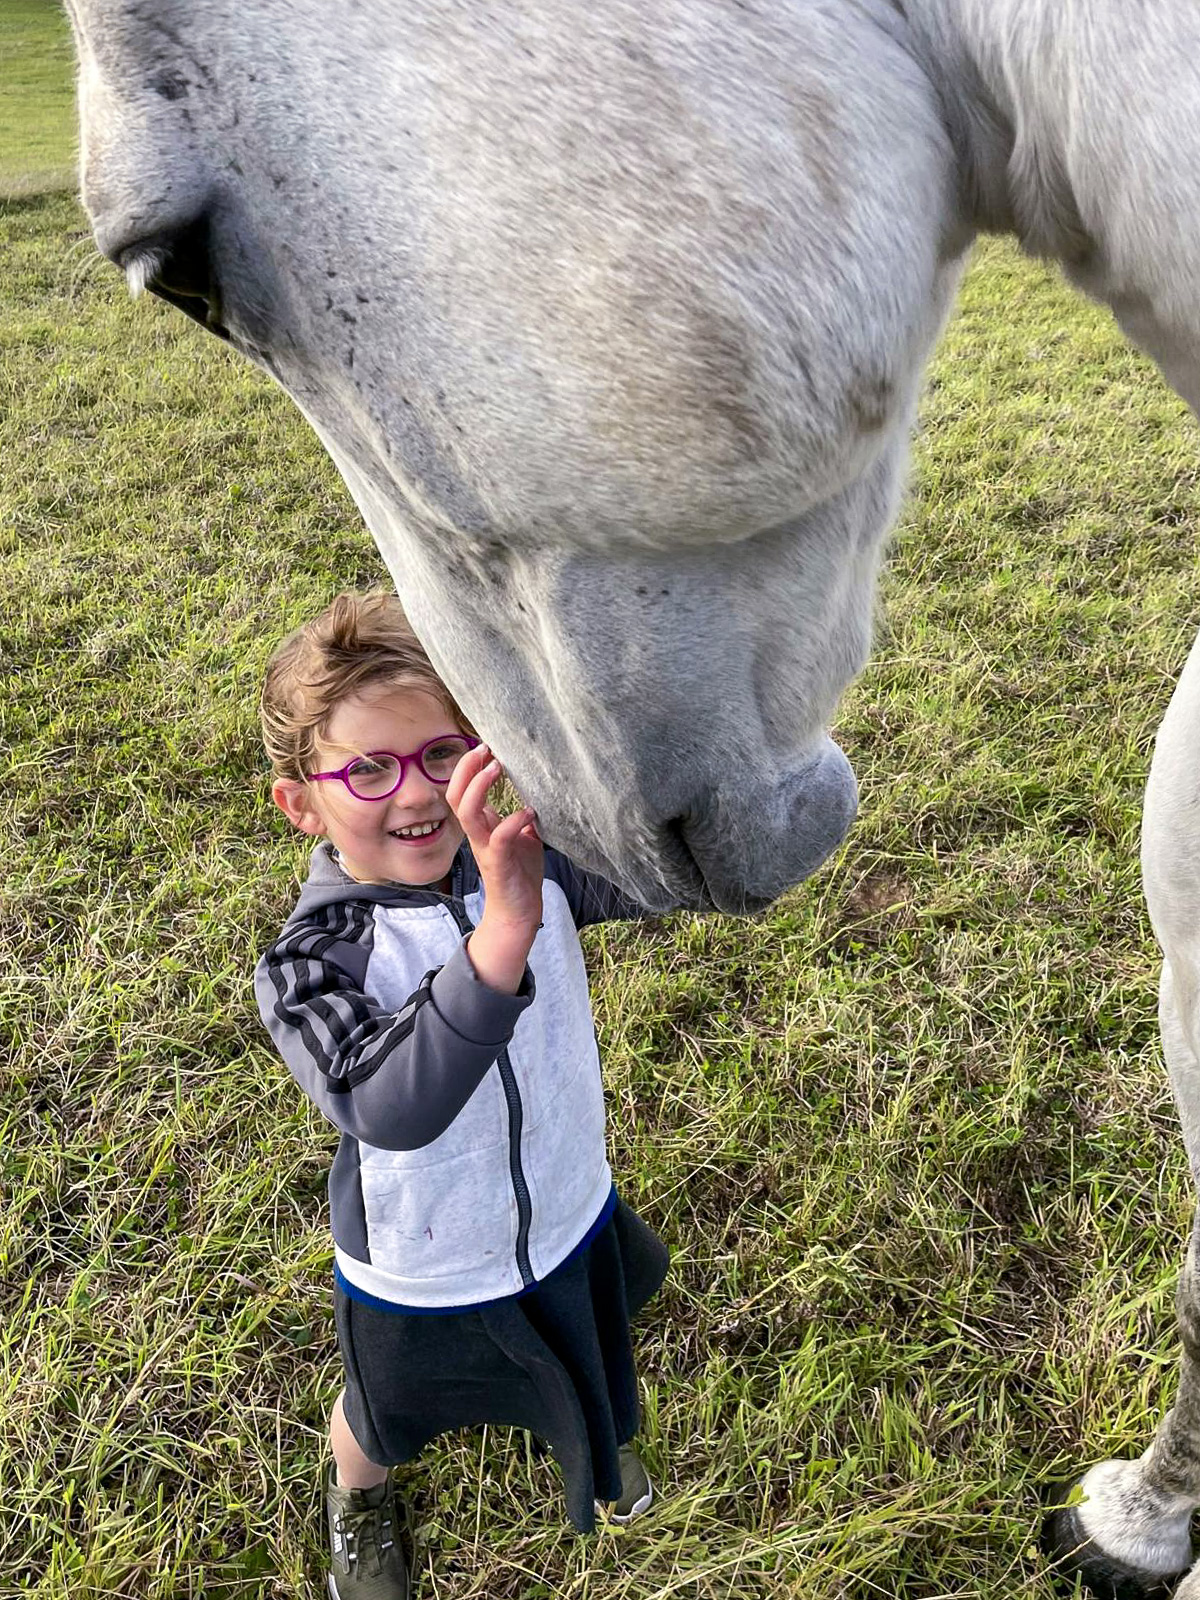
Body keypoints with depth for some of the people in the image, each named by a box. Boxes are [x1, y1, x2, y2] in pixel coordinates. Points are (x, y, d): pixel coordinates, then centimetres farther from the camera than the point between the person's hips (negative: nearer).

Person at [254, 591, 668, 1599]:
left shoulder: (532, 862, -20)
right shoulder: (311, 961, -30)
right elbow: (389, 1109, -47)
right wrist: (503, 934, -61)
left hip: (569, 1217, 3)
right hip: (422, 1277, -3)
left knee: (595, 1371, 33)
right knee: (385, 1426, 28)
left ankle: (595, 1434, 70)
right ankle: (357, 1500, 65)